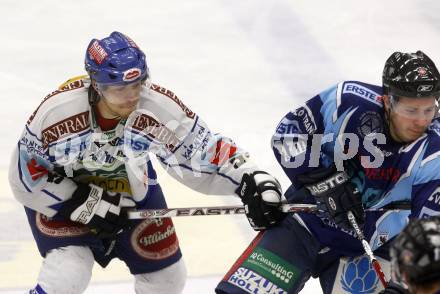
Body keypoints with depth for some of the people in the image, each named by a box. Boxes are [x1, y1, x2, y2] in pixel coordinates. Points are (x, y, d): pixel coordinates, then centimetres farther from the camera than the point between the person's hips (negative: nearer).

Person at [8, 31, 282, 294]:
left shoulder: (160, 108, -29)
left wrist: (251, 178, -33)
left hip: (131, 189, 4)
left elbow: (205, 149, -19)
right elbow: (26, 177, -21)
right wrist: (85, 204, -25)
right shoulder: (56, 111, -33)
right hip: (63, 195, -3)